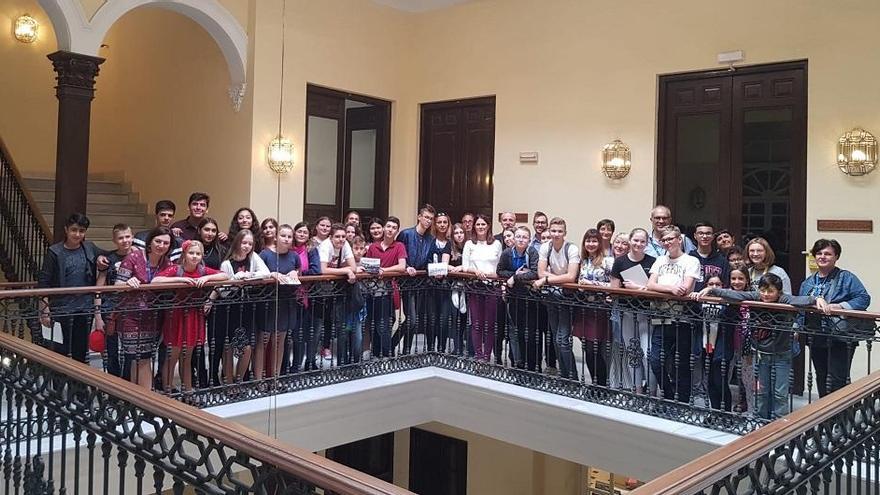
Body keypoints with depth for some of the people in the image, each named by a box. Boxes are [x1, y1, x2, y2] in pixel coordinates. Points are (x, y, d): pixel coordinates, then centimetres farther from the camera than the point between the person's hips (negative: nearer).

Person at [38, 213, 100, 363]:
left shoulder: (91, 249, 5)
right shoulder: (55, 252, -6)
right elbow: (43, 283, -7)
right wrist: (44, 311, -11)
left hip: (85, 309, 4)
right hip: (62, 309, -3)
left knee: (81, 353, 12)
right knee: (61, 353, 2)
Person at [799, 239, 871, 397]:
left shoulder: (846, 278, -3)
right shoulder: (808, 282, 13)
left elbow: (864, 298, -13)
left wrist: (841, 306, -25)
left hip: (840, 339, -6)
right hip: (816, 339, 6)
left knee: (837, 379, -10)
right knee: (821, 378, 16)